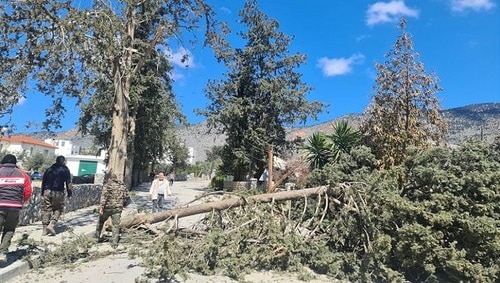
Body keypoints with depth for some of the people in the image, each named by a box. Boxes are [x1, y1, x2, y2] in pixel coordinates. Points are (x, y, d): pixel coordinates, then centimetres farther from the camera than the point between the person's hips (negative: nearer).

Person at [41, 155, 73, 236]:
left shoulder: (49, 169, 16)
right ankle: (51, 225, -6)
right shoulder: (65, 170, 3)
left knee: (46, 210, 9)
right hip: (58, 193, -4)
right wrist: (69, 194, 3)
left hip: (47, 192, 4)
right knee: (57, 210, 9)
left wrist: (42, 194, 21)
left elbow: (43, 182, 17)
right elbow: (69, 183, -3)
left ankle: (44, 229, 12)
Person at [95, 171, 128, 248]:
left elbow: (104, 196, -18)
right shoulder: (122, 185, 8)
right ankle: (114, 243, 8)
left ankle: (97, 235, 38)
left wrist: (101, 207, -19)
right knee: (116, 225, 7)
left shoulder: (108, 185, -6)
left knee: (101, 221, 23)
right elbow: (126, 196, 12)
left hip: (108, 207, -3)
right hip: (118, 208, 3)